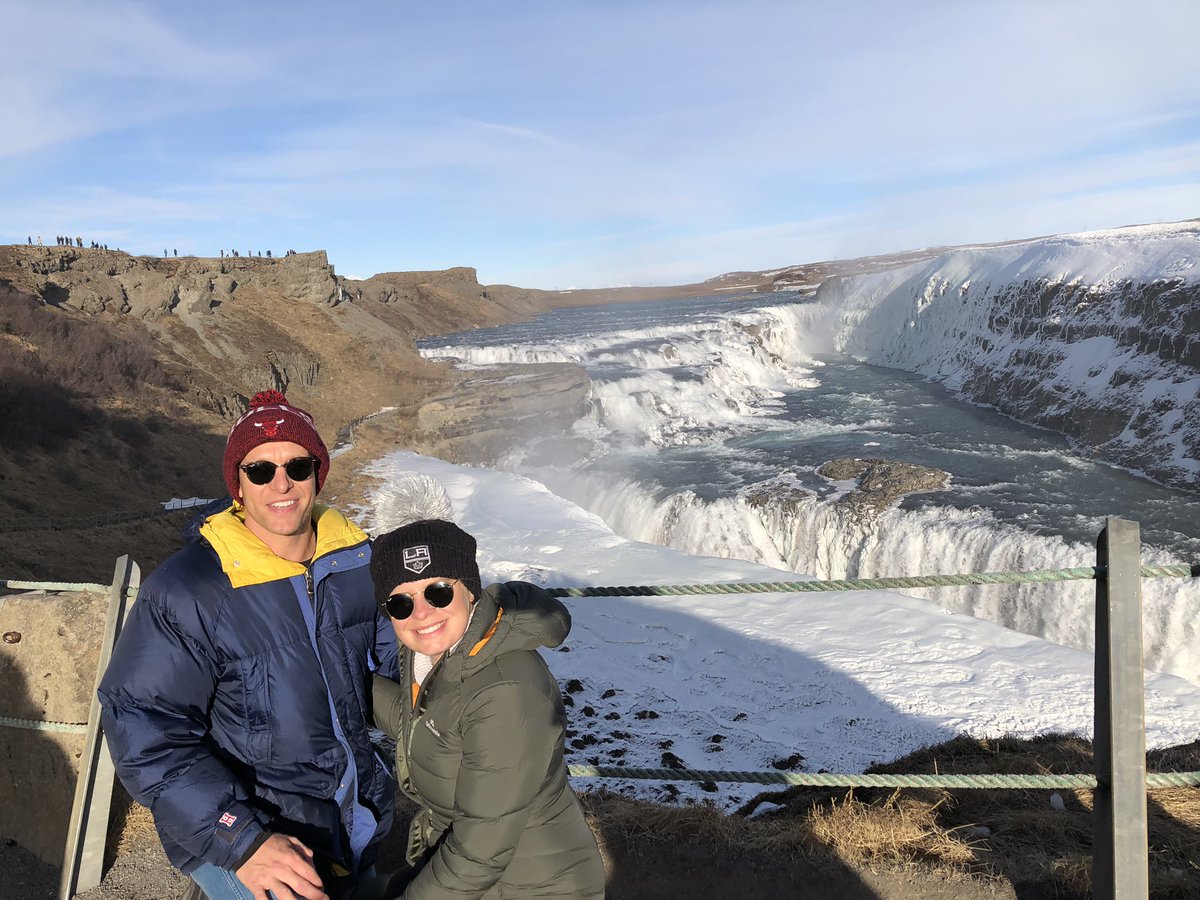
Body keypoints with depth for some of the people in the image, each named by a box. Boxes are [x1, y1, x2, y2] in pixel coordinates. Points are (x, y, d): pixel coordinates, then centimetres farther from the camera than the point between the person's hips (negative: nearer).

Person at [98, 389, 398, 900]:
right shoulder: (184, 592, -23)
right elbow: (147, 731, -24)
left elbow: (392, 648, 12)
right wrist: (241, 840, -30)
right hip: (233, 828, -5)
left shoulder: (355, 557, -7)